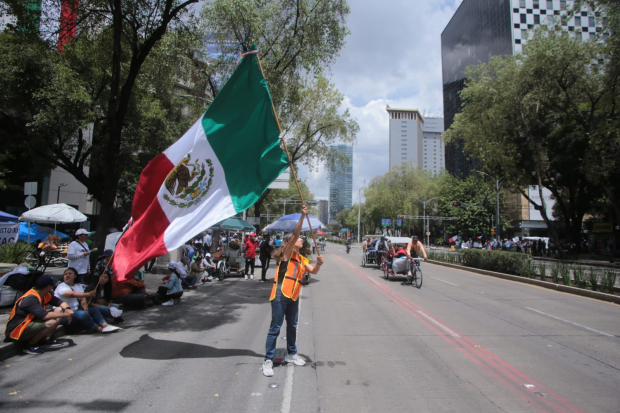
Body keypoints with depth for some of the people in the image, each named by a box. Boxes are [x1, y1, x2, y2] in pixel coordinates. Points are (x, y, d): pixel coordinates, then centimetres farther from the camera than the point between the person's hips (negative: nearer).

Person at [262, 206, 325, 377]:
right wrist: (302, 216, -27)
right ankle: (268, 360, 4)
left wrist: (319, 263, -13)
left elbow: (313, 271, 8)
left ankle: (291, 354, 35)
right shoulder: (287, 252, -5)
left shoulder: (301, 258, 16)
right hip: (280, 295, -8)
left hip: (294, 296, 8)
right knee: (275, 327, -4)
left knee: (292, 326, 19)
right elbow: (294, 234, -18)